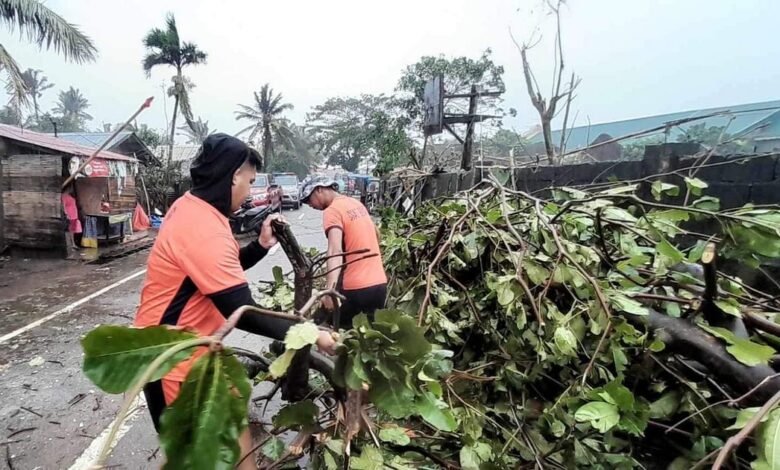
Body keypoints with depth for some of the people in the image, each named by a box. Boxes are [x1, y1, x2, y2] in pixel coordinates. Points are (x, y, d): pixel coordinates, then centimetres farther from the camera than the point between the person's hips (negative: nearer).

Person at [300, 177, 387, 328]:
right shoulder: (356, 203, 13)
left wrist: (329, 289, -37)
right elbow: (376, 234, 27)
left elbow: (335, 251, -27)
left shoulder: (332, 211, -12)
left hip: (355, 287, -7)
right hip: (380, 283, 7)